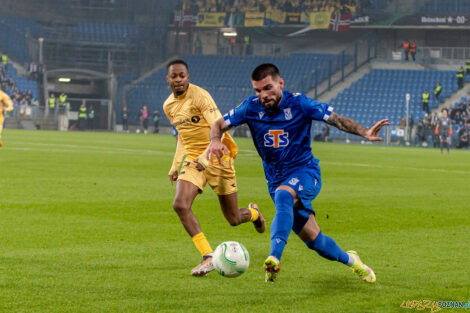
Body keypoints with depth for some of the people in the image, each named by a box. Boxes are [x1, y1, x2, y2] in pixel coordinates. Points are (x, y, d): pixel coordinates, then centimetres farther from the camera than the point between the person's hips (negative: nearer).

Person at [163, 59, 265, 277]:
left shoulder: (200, 96, -16)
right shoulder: (168, 106, 7)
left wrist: (206, 157, -37)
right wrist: (175, 166, 18)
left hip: (217, 158, -5)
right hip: (192, 159, 5)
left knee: (233, 219, 4)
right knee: (180, 205, -23)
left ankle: (253, 213, 44)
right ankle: (208, 257, -20)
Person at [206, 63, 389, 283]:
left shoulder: (298, 104, -10)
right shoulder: (251, 108, -4)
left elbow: (337, 119, -11)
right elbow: (219, 124, 3)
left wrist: (364, 132, -27)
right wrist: (216, 140, -22)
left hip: (305, 171, -3)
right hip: (276, 180, 4)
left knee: (283, 195, -39)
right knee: (313, 240, 3)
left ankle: (274, 258, -51)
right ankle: (350, 260, 33)